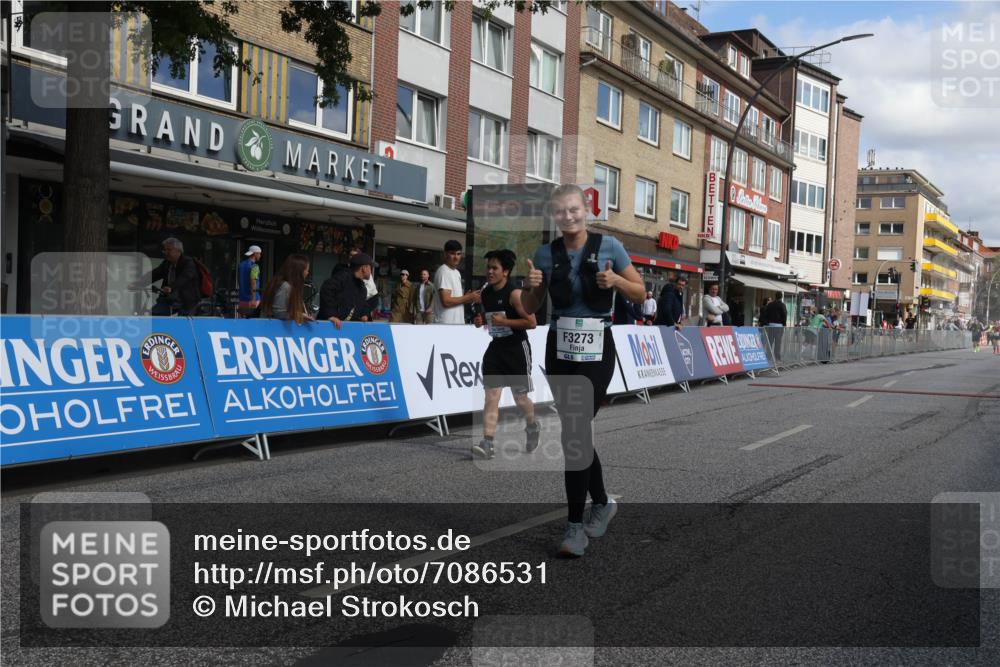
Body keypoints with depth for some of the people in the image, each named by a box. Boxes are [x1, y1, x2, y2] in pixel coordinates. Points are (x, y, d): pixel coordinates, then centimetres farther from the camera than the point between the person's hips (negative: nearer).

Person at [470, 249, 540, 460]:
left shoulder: (515, 293, -15)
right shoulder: (485, 293, 5)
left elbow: (532, 322, -18)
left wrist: (504, 321, -24)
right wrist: (481, 321, 0)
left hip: (517, 348, -5)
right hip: (496, 347, 5)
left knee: (520, 396, 7)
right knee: (491, 395, -5)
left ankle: (532, 427, 37)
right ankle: (487, 443, -8)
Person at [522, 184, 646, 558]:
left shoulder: (609, 246, -2)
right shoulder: (546, 254, 5)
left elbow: (639, 294, 5)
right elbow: (530, 308, 11)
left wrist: (616, 280, -15)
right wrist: (532, 285, -9)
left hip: (596, 349, -4)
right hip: (559, 348, 4)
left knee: (576, 433, -12)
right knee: (576, 432, 12)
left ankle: (576, 526, -5)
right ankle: (601, 502, 34)